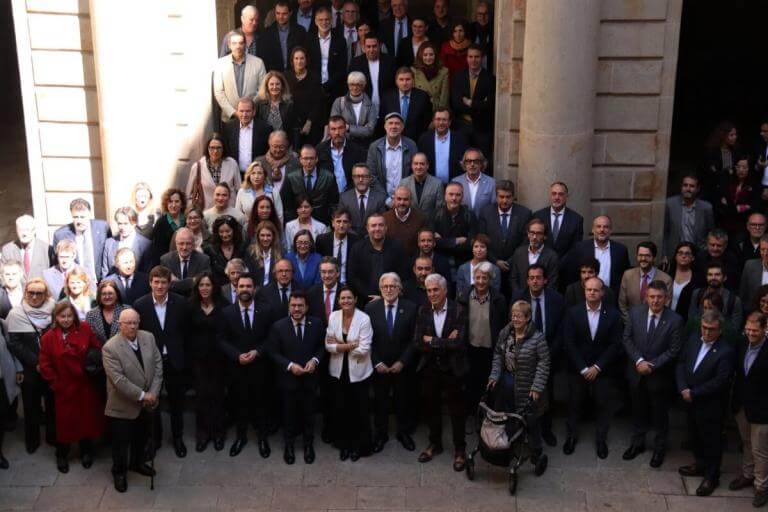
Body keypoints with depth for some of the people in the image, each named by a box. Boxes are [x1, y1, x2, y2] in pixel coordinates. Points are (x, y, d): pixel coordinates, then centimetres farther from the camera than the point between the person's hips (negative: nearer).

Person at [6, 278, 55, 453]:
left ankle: (53, 436, 28)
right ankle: (32, 440, 27)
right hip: (30, 370, -1)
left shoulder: (53, 310, -1)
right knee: (32, 406, 10)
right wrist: (35, 362, -16)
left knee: (53, 404, 10)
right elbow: (14, 344, -10)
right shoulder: (16, 314, -6)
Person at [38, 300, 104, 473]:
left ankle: (86, 452, 32)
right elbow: (44, 364, -4)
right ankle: (61, 455, 27)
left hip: (85, 386, 1)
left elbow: (97, 349, 1)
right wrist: (54, 382, -6)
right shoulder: (48, 337, -7)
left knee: (87, 418, 13)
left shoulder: (85, 329, -5)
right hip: (64, 388, -1)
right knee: (65, 420, 8)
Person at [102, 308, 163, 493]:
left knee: (142, 436, 24)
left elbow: (158, 365, -3)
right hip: (123, 405, -5)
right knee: (121, 441, 11)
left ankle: (138, 462, 48)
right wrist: (142, 395, -23)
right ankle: (119, 472, 33)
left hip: (147, 402, 6)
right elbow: (119, 380, -26)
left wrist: (153, 393, -11)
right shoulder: (110, 348, -23)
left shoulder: (148, 337, -5)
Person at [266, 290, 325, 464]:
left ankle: (308, 444, 34)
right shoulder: (278, 326, -11)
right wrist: (290, 365, -18)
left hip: (309, 377, 1)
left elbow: (322, 346, 3)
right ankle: (289, 445, 34)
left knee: (308, 412, 14)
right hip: (288, 378, -1)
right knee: (289, 413, 14)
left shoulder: (317, 324, -7)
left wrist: (315, 360, -14)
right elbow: (273, 352, -7)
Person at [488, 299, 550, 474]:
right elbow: (498, 355, 9)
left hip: (526, 386, -5)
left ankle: (538, 456, 15)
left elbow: (544, 363, -14)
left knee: (530, 420, 0)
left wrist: (537, 387, -18)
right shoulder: (505, 333, -1)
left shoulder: (537, 338, -16)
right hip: (507, 382, 5)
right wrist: (494, 376, -1)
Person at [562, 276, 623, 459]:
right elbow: (569, 344, -9)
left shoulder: (613, 314, -9)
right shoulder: (573, 312, -10)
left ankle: (601, 439, 28)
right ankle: (572, 435, 32)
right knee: (574, 403, 13)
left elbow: (615, 345, -8)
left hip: (603, 369, 0)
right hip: (577, 368, 0)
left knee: (603, 405, 9)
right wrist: (583, 369, -12)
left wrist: (597, 367, -12)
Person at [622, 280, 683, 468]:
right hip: (636, 372, 3)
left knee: (660, 414, 15)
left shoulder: (675, 320, -17)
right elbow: (627, 339, -3)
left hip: (660, 375, -3)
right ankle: (637, 443, 38)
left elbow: (673, 350, -13)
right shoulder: (635, 312, -8)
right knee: (638, 410, 19)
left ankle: (659, 448, 34)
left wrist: (652, 365, -17)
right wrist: (639, 361, -14)